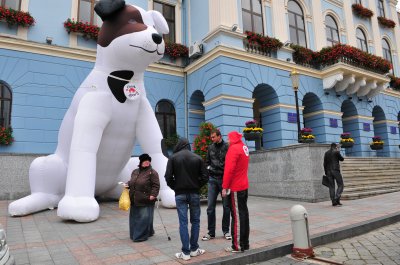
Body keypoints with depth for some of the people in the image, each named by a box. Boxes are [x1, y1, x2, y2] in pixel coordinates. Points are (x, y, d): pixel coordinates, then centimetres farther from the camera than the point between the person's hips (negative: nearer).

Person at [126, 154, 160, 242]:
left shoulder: (152, 172, -8)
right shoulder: (135, 172, 14)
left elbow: (156, 186, -12)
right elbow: (132, 182, 25)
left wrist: (153, 195, -22)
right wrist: (128, 185, 5)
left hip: (146, 201, -7)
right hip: (134, 201, 7)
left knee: (144, 218, -2)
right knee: (134, 218, 15)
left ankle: (141, 236, 10)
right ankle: (135, 234, 32)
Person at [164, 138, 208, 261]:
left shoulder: (173, 158, -2)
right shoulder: (198, 158, 1)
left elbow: (168, 177, -8)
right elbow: (204, 177, -2)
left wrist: (175, 187, 7)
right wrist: (196, 186, 10)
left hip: (180, 194, -1)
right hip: (194, 193, 1)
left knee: (183, 222, 3)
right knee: (195, 221, 12)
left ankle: (185, 252, 6)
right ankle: (194, 249, 19)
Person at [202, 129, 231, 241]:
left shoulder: (227, 147, -4)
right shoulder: (210, 148, 10)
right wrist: (209, 168, 3)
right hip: (212, 179, 3)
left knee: (226, 206, 8)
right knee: (210, 207, 2)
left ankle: (226, 231, 22)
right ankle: (211, 232, 13)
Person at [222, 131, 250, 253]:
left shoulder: (234, 148, -14)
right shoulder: (244, 147, 13)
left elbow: (229, 169, -21)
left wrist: (225, 187, -18)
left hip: (235, 188, -9)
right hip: (243, 186, 9)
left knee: (237, 216, -4)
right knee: (243, 214, 12)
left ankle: (237, 245, 3)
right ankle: (245, 243, 20)